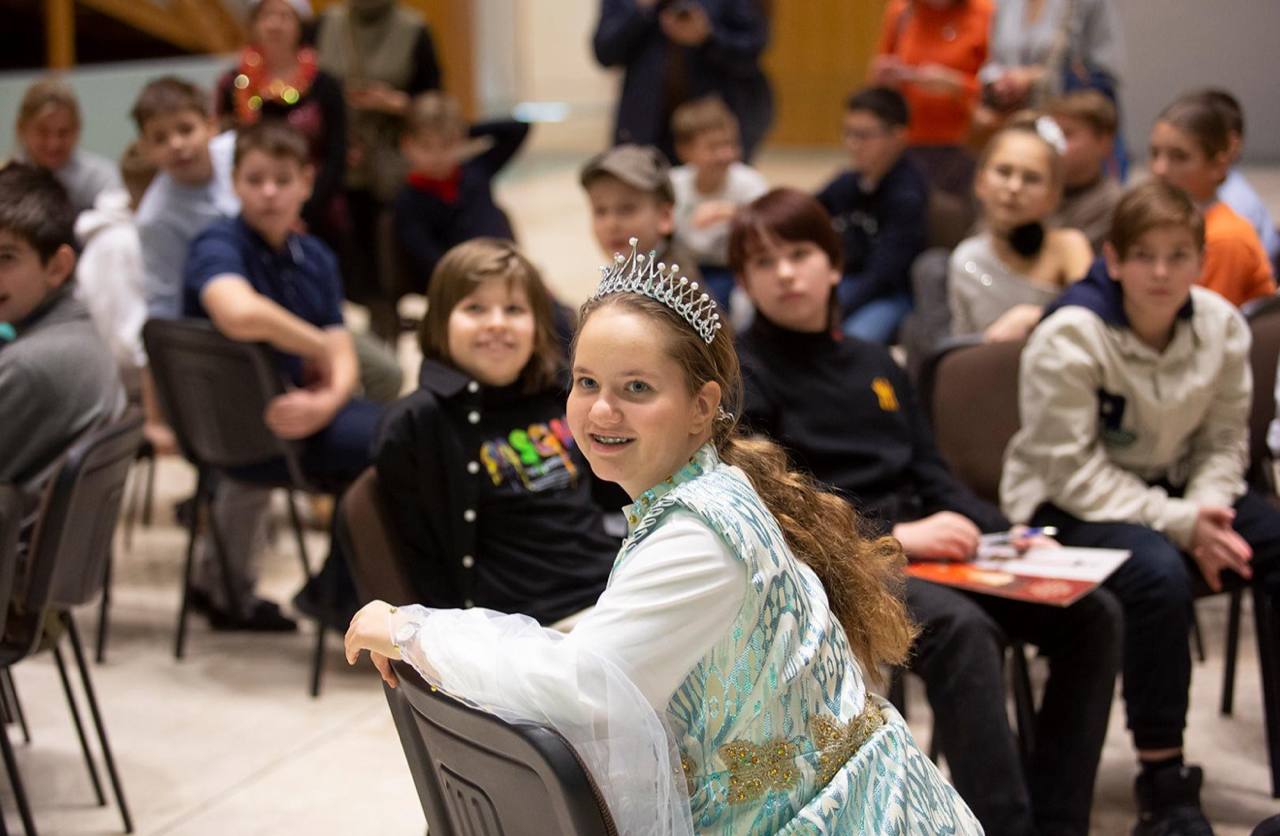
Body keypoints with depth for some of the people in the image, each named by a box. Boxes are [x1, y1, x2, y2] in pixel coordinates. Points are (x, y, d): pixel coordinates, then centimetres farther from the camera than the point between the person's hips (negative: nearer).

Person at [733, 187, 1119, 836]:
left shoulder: (873, 363, 22)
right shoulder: (741, 375, 0)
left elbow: (933, 476, 20)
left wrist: (1005, 534, 1)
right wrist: (891, 534, -21)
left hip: (918, 547, 7)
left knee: (1091, 614, -10)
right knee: (960, 626, -36)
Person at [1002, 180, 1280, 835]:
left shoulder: (1222, 326, -4)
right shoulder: (1069, 338, -19)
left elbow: (1224, 439, 5)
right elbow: (1071, 469, -19)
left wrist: (1206, 509, -16)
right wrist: (1179, 523, -25)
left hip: (1174, 488, 6)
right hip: (1065, 506, -6)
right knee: (1159, 574, -35)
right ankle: (1163, 783, -22)